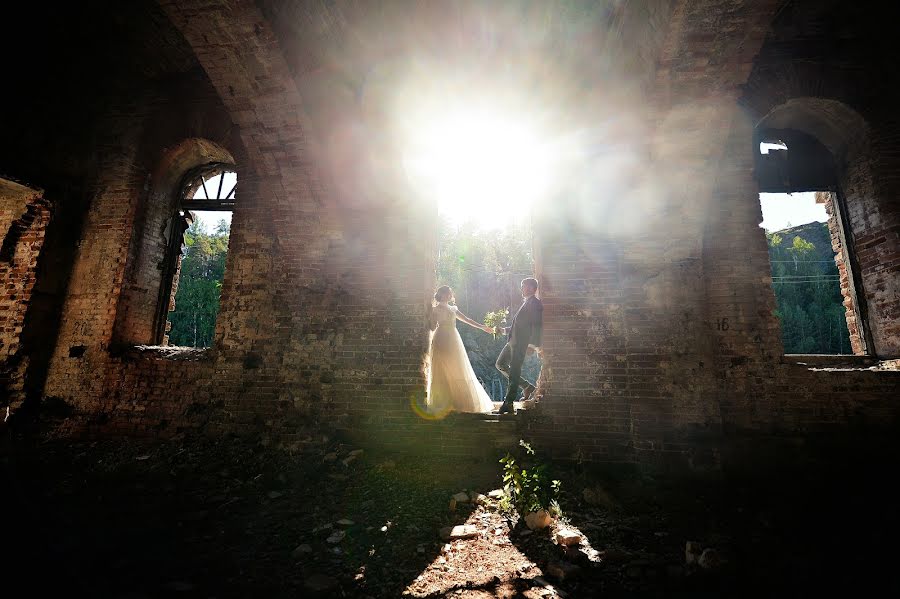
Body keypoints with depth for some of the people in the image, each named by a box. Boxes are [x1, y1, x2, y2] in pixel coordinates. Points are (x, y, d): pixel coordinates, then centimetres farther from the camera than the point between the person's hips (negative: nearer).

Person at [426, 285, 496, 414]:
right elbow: (432, 327, -7)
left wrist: (482, 326, 21)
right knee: (443, 373, -4)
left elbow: (467, 320, 21)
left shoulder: (452, 308, 18)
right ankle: (442, 403, 3)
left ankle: (458, 401, 16)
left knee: (458, 372, 7)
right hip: (442, 342, -7)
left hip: (454, 342, 7)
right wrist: (430, 313, -17)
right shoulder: (436, 309, 0)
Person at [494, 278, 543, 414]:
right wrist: (505, 330, 25)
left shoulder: (535, 303, -8)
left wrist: (533, 345, -24)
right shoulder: (526, 303, 21)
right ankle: (527, 387, 19)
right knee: (500, 364, 14)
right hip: (513, 341, 10)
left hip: (521, 343, -10)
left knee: (514, 372, -6)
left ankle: (508, 404, 4)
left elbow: (537, 326, -17)